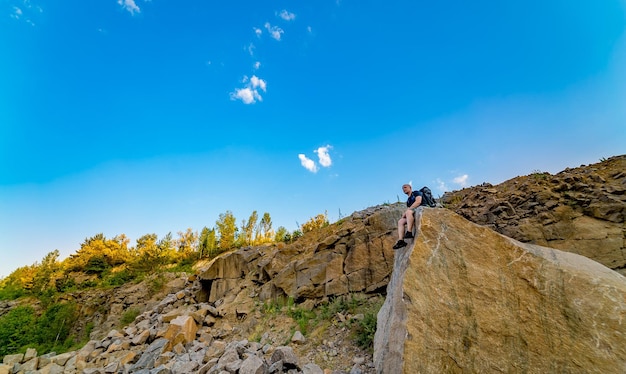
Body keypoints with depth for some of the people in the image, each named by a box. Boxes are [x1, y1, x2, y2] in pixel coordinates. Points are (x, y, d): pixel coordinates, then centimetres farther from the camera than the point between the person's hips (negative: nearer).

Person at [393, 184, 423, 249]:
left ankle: (409, 233, -39)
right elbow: (408, 209, 21)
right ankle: (401, 240, -19)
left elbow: (418, 201, -12)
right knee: (400, 221, -5)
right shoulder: (408, 200, 29)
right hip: (412, 214, 8)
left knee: (408, 212, -35)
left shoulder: (416, 193, 7)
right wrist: (404, 214, -4)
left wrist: (407, 211, -14)